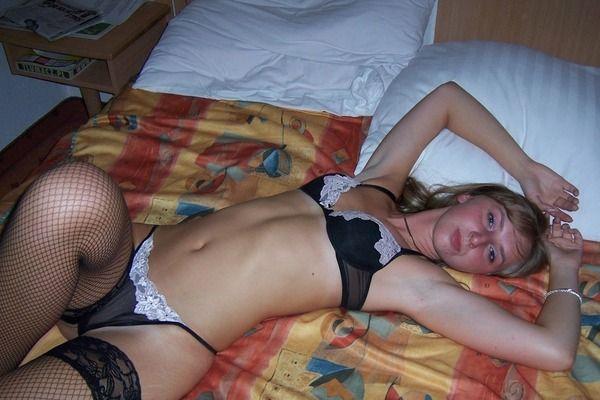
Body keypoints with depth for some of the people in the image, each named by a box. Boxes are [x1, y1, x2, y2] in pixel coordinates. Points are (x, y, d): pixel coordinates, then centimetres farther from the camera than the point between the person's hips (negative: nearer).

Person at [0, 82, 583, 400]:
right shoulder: (378, 184, 17)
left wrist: (564, 269, 10)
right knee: (74, 190, -30)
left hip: (159, 341, -5)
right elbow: (447, 96, 28)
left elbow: (554, 349, -9)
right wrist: (523, 167, 27)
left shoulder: (414, 280, 1)